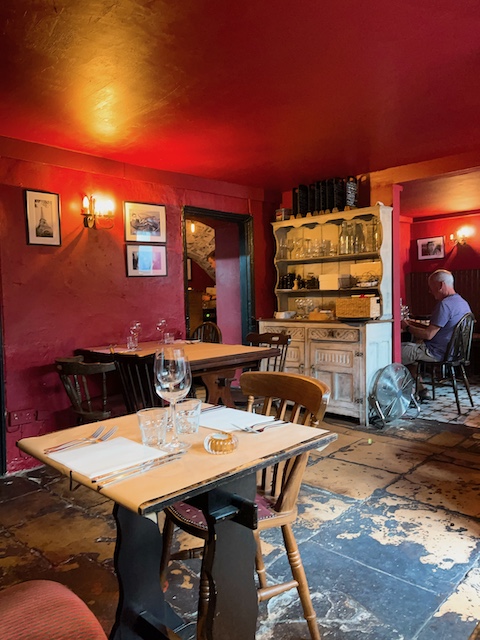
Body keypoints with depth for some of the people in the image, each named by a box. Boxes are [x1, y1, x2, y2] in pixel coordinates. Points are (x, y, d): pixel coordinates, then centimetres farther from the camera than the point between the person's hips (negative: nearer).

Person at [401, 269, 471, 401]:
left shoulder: (444, 304, -22)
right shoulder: (462, 302, 11)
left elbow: (428, 335, -23)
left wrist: (407, 326, -8)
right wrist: (414, 324, 12)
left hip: (437, 353, -10)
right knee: (410, 347, 25)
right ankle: (420, 389, 19)